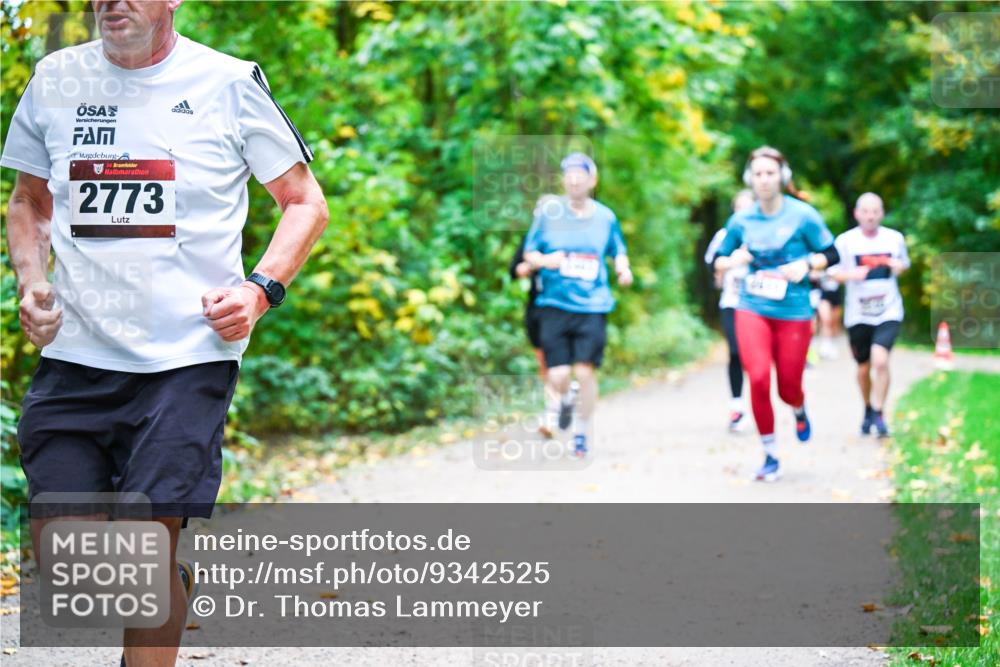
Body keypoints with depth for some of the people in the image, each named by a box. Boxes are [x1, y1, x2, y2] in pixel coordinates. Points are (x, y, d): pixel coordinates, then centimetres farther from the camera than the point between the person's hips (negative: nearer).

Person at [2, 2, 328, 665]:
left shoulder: (230, 84, -1)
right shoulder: (55, 81, 9)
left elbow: (306, 201, 7)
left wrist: (262, 288, -8)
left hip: (188, 356, -3)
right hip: (75, 354, 4)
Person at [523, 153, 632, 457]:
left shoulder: (605, 216, 5)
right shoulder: (549, 211, 1)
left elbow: (618, 252, 19)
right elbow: (529, 253, 7)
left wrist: (623, 268, -2)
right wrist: (544, 261, -14)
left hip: (592, 306, 1)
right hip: (555, 304, -1)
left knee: (585, 372, -7)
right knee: (558, 375, -7)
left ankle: (581, 435, 13)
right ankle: (557, 405, 30)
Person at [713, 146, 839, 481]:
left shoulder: (802, 215, -4)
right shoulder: (741, 220, 4)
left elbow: (831, 254, 2)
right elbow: (719, 260, 15)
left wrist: (806, 264, -17)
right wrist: (733, 260, -8)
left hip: (793, 312, -1)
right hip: (752, 308, 1)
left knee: (788, 388, 3)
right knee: (758, 379, -15)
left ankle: (799, 411, 44)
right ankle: (770, 456, 0)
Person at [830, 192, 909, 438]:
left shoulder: (895, 238, 1)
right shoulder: (845, 241, -5)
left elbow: (904, 262, 19)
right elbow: (832, 272, 0)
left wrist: (900, 266, -5)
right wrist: (851, 275, -20)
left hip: (889, 312, 0)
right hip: (858, 314, 0)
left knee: (880, 360, -21)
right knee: (863, 368, 12)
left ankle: (878, 414, -7)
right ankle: (868, 410, 37)